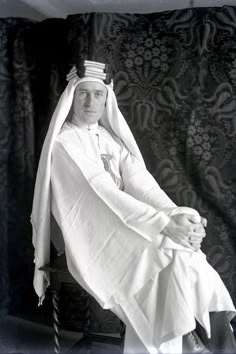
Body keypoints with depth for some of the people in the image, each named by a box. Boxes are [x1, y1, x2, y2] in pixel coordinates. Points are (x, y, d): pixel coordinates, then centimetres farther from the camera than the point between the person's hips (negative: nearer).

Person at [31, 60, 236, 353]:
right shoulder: (64, 142, -8)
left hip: (124, 227, 5)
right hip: (92, 239, -5)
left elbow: (141, 182, -3)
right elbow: (103, 193, -21)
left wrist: (175, 214, -23)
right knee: (173, 264, -24)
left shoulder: (112, 138, 12)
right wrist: (164, 224, -30)